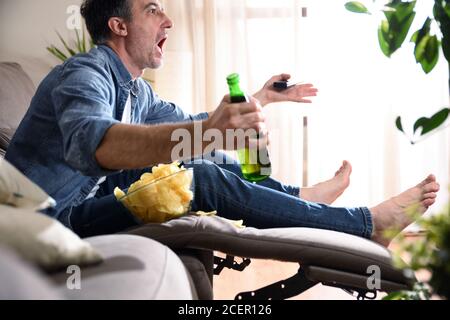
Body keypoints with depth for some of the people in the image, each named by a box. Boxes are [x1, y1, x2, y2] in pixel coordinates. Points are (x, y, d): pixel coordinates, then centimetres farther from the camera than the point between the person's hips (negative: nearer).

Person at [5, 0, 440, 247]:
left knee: (197, 162, 10)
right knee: (204, 179, -19)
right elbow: (89, 142, -44)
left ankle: (297, 196, 26)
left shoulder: (134, 89, 10)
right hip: (59, 216, -10)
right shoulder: (86, 74, -20)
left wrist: (261, 98, 26)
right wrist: (202, 133, -57)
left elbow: (187, 124, 27)